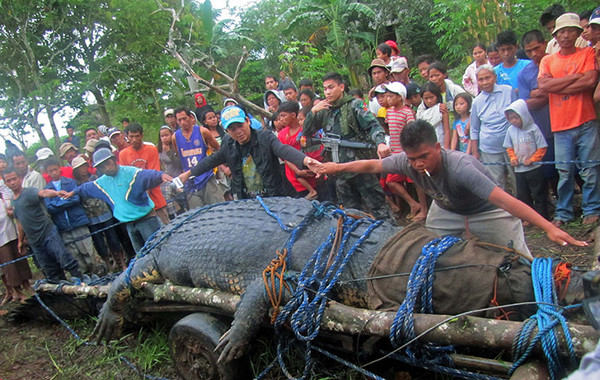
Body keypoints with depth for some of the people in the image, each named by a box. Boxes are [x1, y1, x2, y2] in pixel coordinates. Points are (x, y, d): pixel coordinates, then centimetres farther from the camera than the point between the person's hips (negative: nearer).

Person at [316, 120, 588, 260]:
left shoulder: (460, 168, -42)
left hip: (487, 212, -5)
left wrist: (549, 228, -54)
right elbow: (372, 165, -8)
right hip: (446, 210, 6)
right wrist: (338, 167, 0)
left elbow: (505, 200, -48)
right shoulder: (407, 161, -26)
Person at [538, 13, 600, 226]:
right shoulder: (547, 61, 11)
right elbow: (543, 85, -6)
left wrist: (557, 87, -7)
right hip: (560, 125, 1)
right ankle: (563, 213, 14)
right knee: (565, 172, 5)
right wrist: (574, 77, -7)